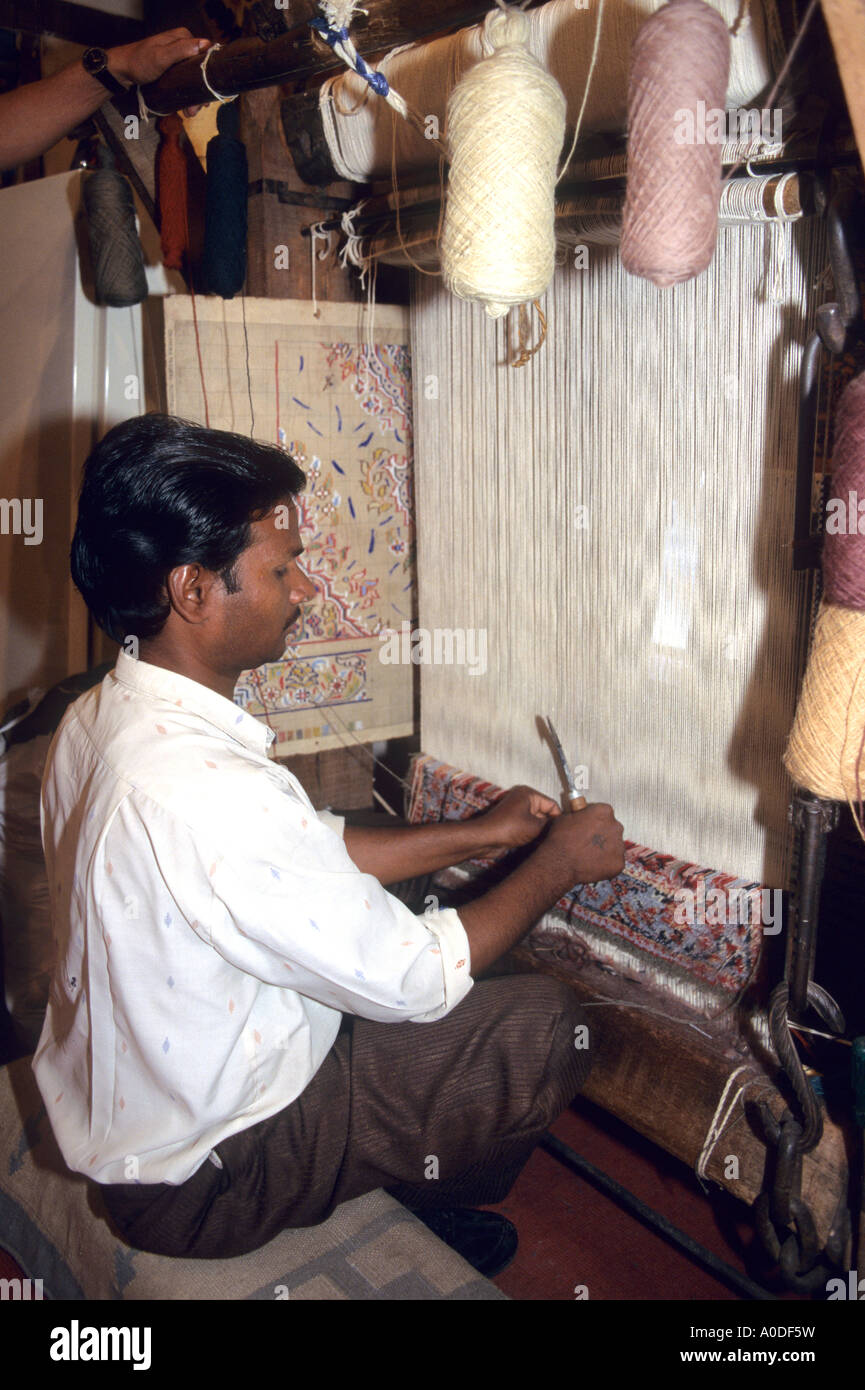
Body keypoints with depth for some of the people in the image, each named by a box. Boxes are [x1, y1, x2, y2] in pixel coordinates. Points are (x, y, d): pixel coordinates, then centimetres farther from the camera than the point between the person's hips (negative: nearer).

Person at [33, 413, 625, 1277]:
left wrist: (476, 834, 3)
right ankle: (422, 1192, 24)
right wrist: (558, 863, -10)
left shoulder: (99, 718, -5)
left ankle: (400, 1177, 25)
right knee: (541, 1024, -6)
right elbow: (415, 979, -25)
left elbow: (310, 856, 4)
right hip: (198, 1178, -8)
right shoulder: (209, 793, -37)